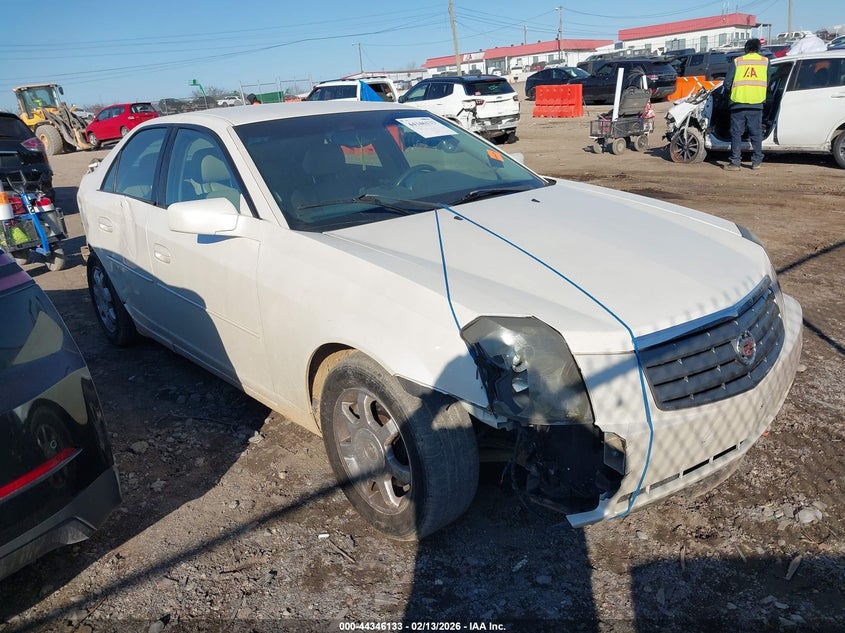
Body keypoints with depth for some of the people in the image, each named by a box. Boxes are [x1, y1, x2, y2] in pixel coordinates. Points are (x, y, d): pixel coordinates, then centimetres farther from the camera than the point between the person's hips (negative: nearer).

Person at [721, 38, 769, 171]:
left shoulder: (737, 61, 3)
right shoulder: (765, 61, 8)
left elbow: (727, 83, 1)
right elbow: (767, 83, 11)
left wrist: (728, 93, 20)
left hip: (738, 103, -1)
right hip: (756, 104, 1)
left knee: (736, 133, 3)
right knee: (756, 133, 9)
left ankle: (735, 162, -1)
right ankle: (756, 162, 12)